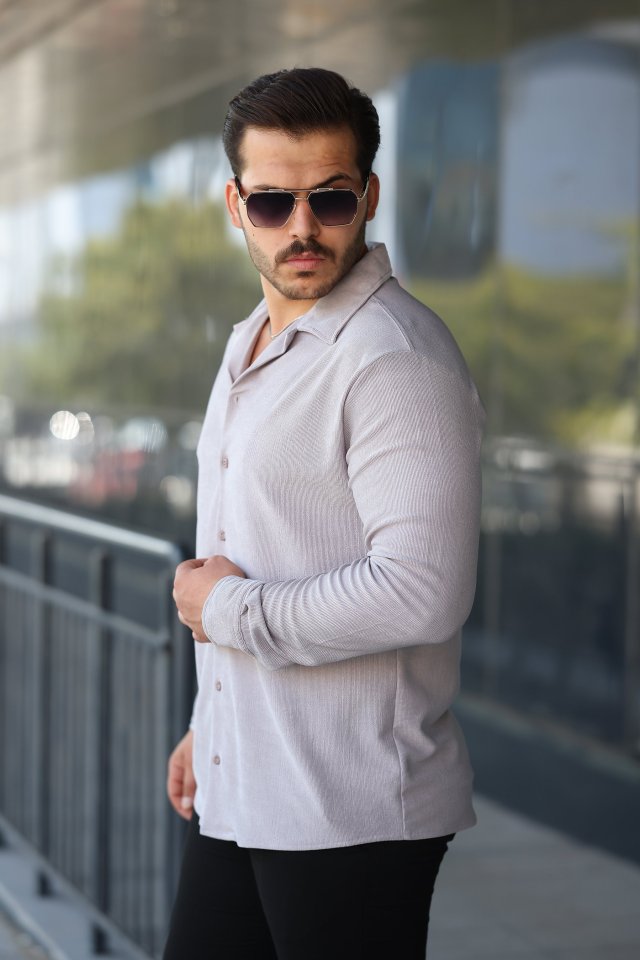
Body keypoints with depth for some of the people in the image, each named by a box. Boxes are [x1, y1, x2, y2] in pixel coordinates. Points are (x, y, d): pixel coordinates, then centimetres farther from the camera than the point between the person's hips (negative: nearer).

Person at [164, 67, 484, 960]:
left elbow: (422, 593, -26)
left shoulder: (396, 357, -16)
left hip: (353, 816, -8)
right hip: (235, 790, 9)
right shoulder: (252, 345, 15)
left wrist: (231, 609, -14)